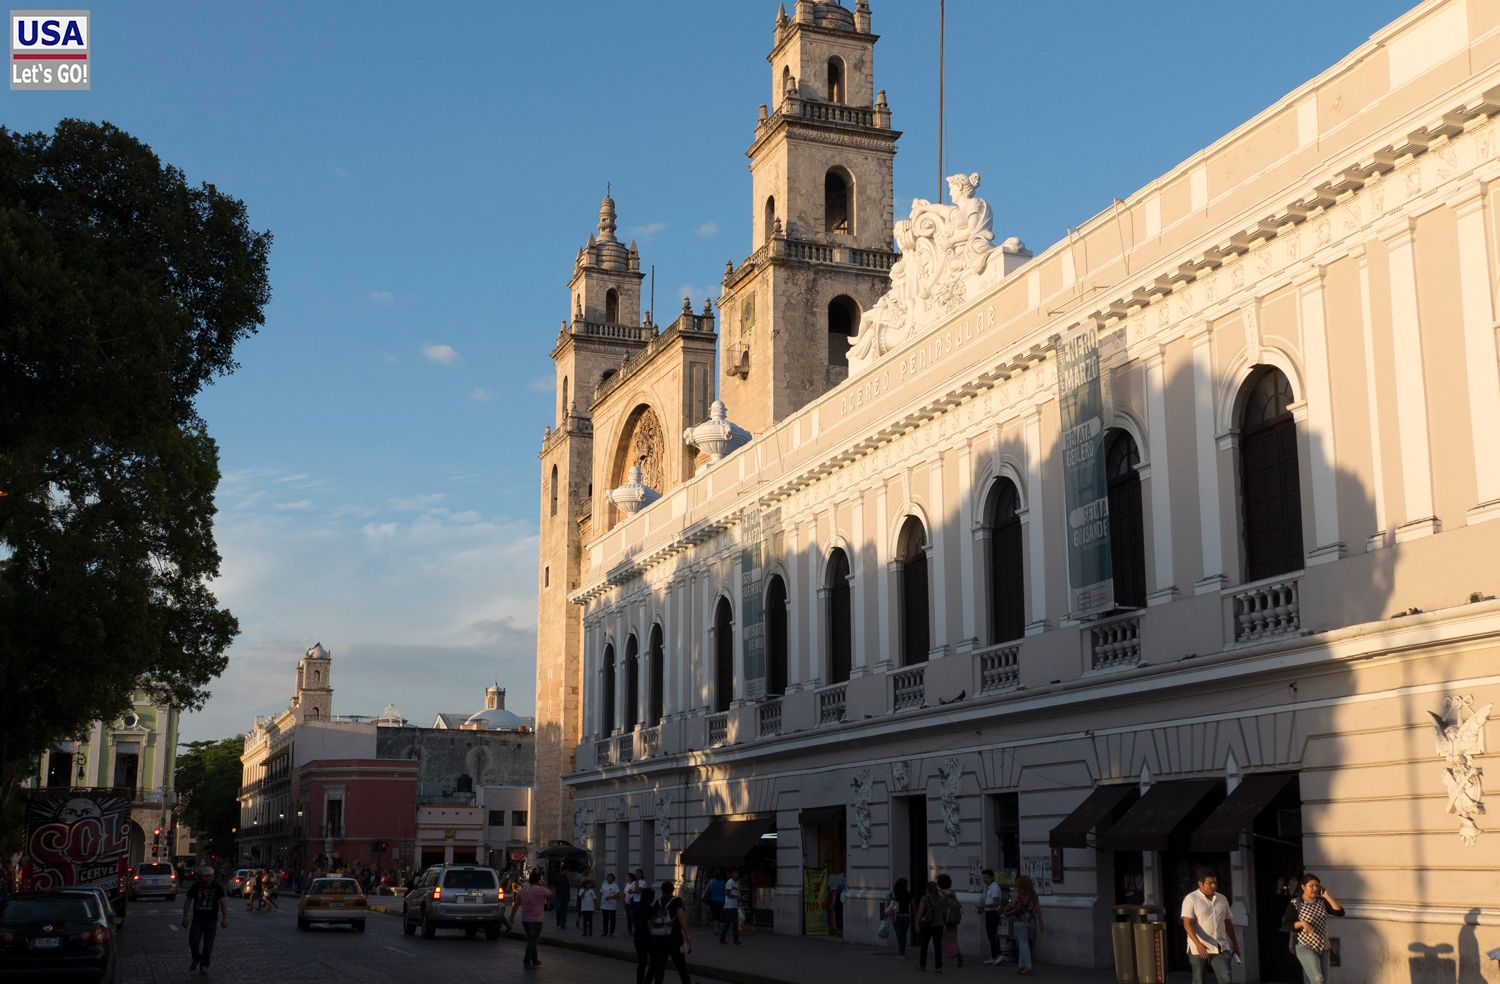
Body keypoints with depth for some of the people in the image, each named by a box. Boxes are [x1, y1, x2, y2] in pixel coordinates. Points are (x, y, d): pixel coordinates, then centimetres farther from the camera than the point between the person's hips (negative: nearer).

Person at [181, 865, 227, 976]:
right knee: (193, 941, -14)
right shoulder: (195, 886, -1)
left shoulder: (217, 887, -2)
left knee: (208, 944, 0)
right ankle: (196, 960, 12)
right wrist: (185, 918, 1)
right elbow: (187, 902, 5)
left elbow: (223, 903, -3)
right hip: (197, 920, 0)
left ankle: (204, 966, 12)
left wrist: (225, 918, -11)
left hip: (211, 921, 0)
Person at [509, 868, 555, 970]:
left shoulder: (523, 889, 5)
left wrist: (512, 917, 12)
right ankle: (527, 961, -3)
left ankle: (534, 961, 26)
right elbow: (552, 894, -2)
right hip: (536, 920, -7)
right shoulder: (541, 890, -15)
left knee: (532, 940, 18)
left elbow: (516, 904, 7)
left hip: (525, 920, 7)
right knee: (532, 941, 0)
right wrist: (544, 885, 3)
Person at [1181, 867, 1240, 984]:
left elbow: (1228, 923, 20)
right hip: (1199, 949, -4)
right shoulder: (1191, 899, -7)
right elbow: (1187, 924, -16)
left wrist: (1235, 944, 17)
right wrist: (1198, 943, -28)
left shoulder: (1222, 899, 12)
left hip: (1221, 948, 4)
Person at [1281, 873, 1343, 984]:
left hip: (1323, 948, 6)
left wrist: (1327, 896, -4)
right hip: (1305, 947, -6)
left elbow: (1340, 912, -3)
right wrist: (1302, 923, -27)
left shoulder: (1322, 901, 8)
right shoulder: (1295, 904, -7)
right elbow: (1285, 926, -12)